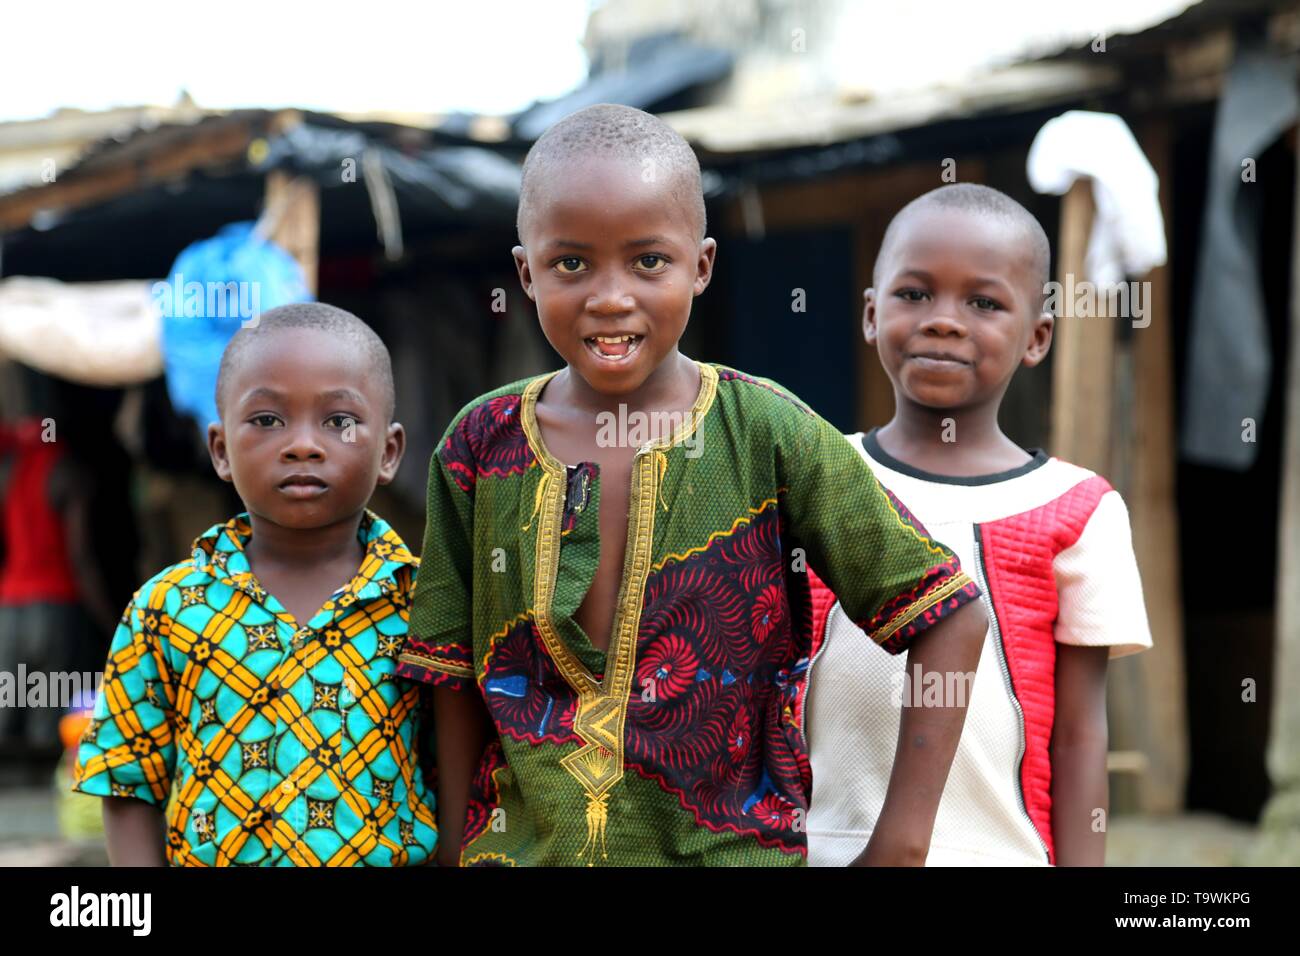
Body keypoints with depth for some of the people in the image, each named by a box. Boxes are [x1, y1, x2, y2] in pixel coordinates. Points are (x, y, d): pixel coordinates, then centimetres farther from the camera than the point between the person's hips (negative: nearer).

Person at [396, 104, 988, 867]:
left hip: (732, 846, -1)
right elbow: (456, 681, 4)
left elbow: (951, 618, -9)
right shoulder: (482, 447, -3)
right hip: (522, 846, 2)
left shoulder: (766, 433, -11)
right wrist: (457, 847, 1)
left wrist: (903, 839, -10)